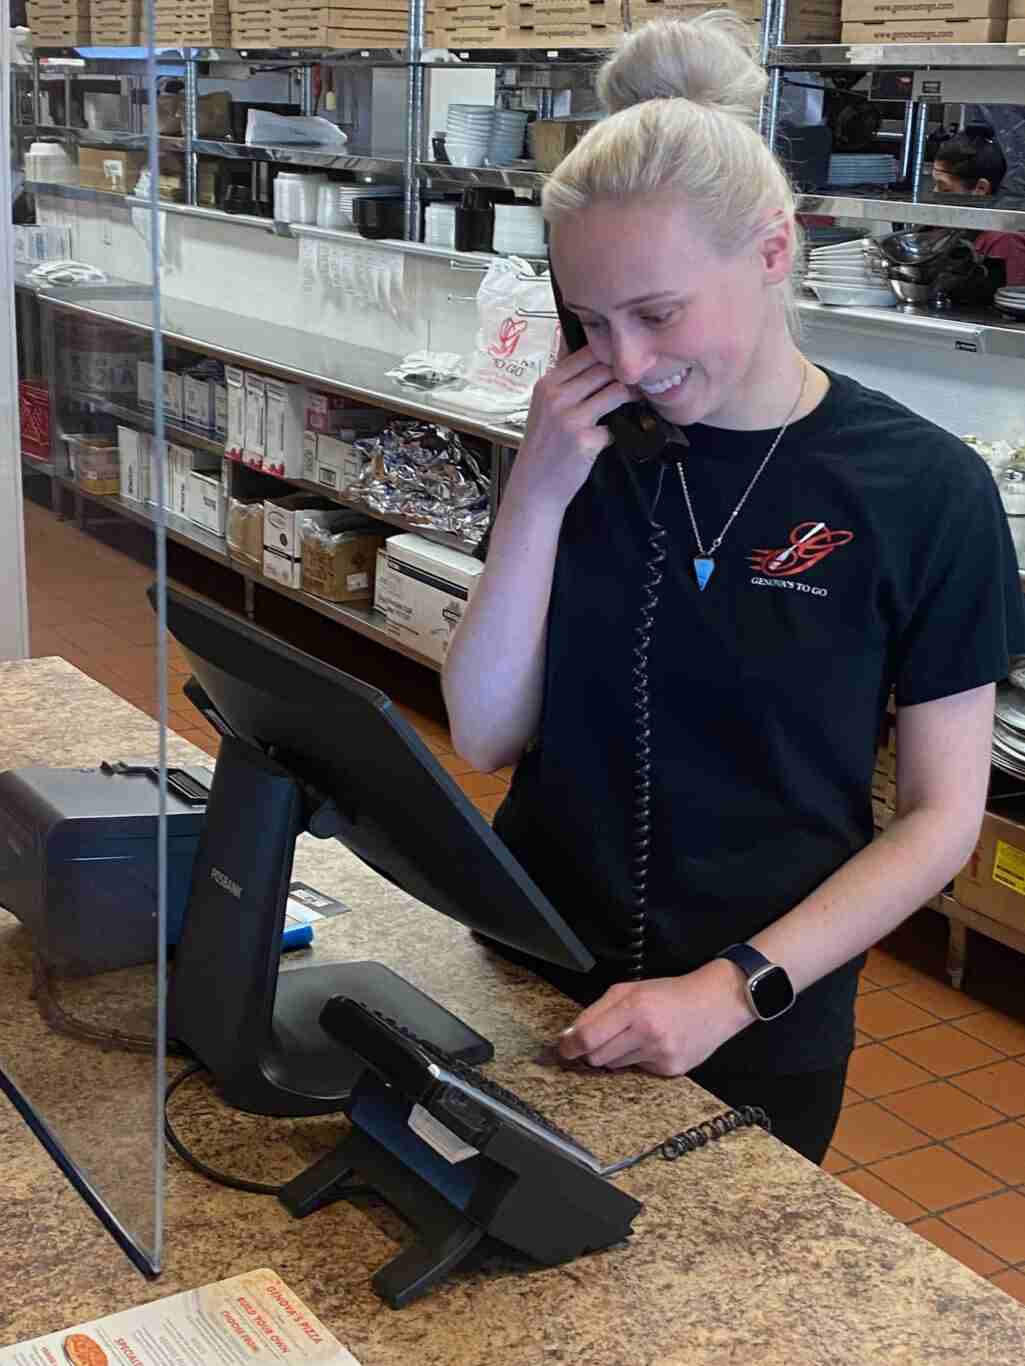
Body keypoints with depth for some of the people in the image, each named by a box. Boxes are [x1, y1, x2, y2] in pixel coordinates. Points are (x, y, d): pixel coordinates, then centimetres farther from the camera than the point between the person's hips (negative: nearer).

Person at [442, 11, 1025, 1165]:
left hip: (760, 1036, -3)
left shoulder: (923, 490, -12)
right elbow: (486, 738, -6)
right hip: (531, 990, 3)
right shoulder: (590, 453, -3)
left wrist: (734, 989, -19)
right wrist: (537, 494, -17)